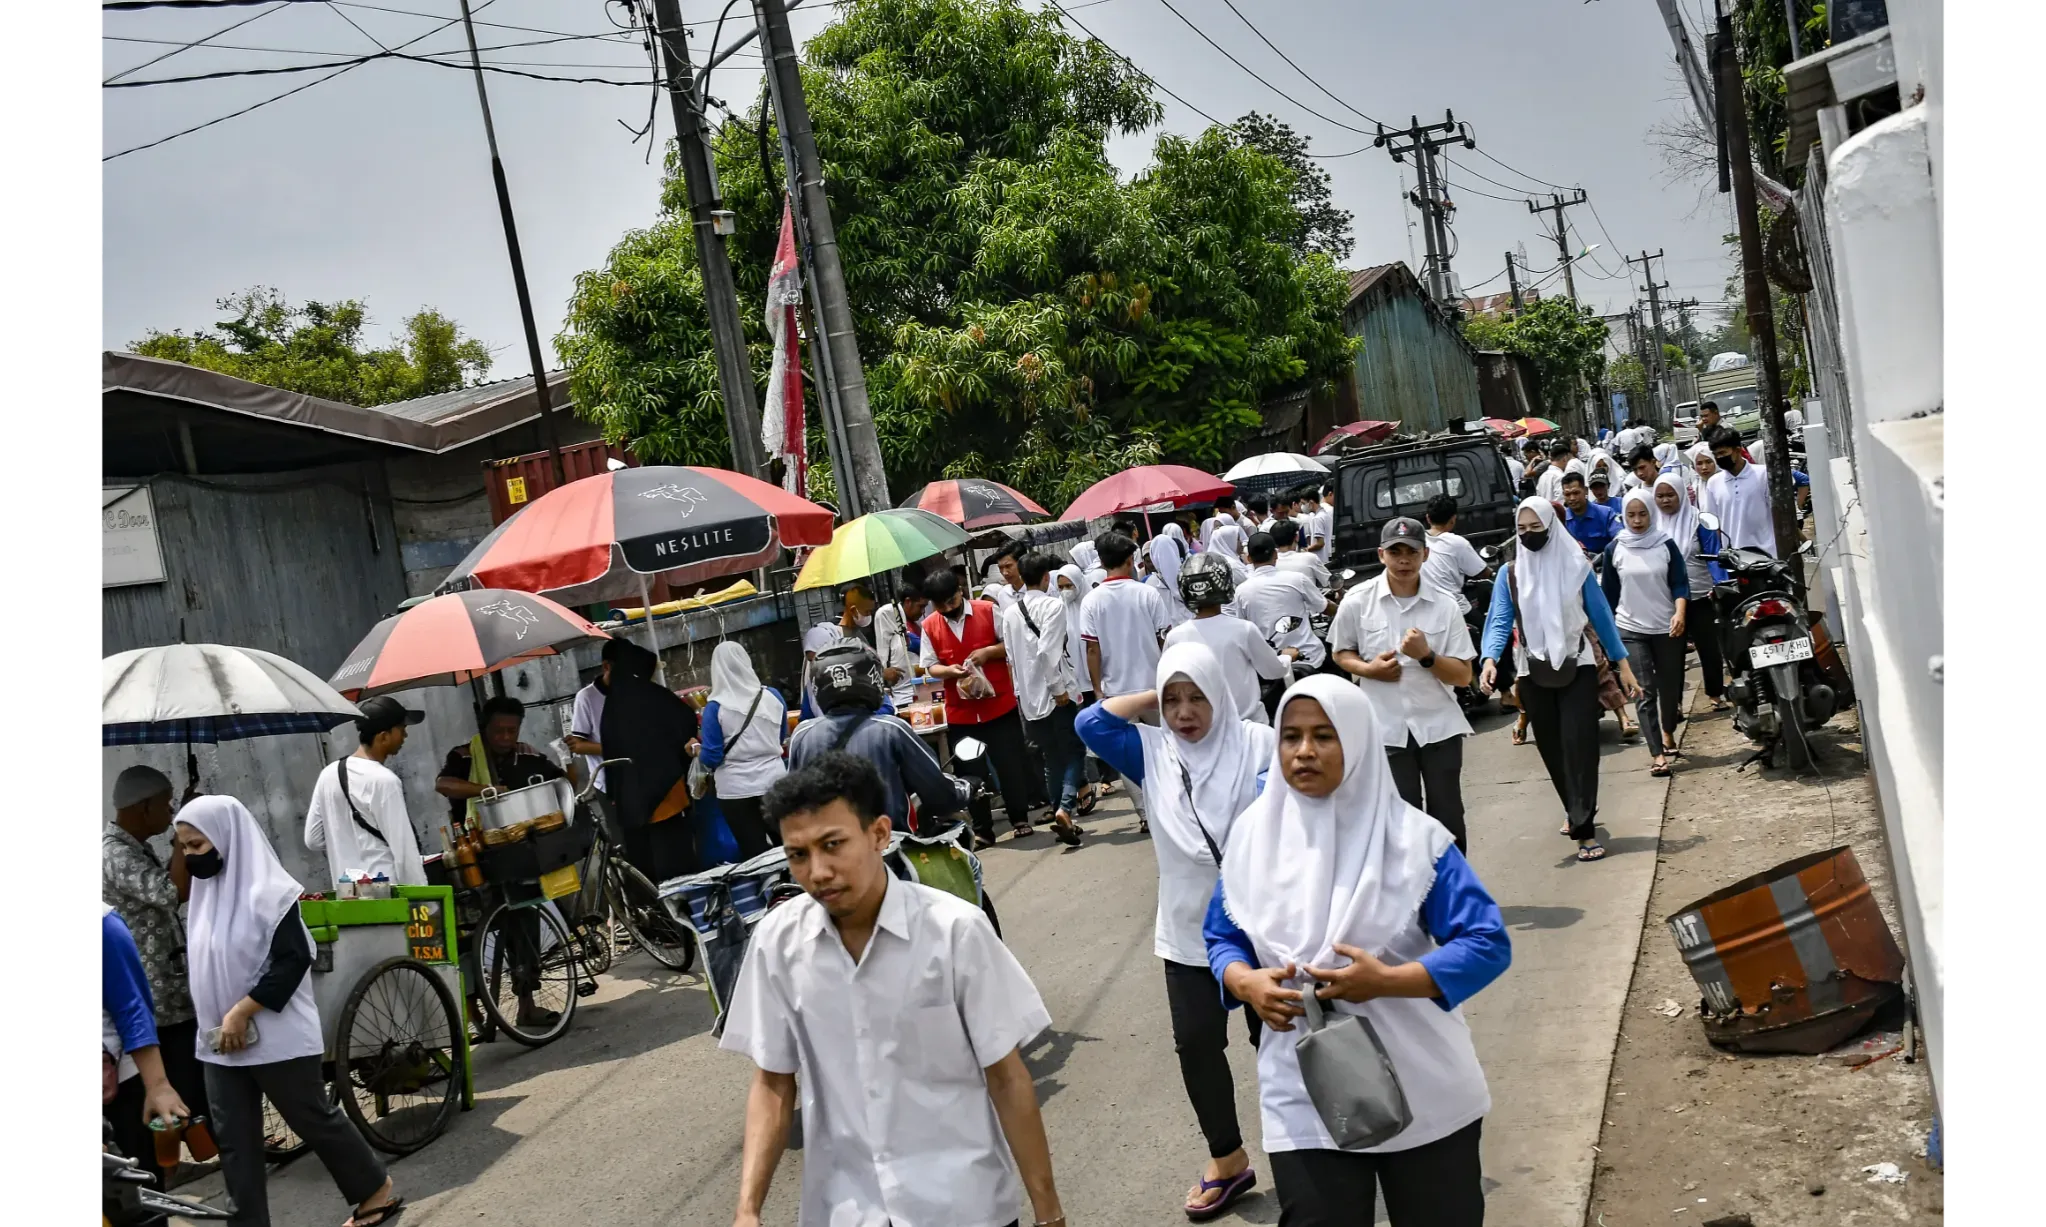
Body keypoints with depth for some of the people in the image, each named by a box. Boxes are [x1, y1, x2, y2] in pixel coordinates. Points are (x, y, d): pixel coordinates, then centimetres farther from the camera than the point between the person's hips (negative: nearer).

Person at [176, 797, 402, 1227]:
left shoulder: (266, 891, -14)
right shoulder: (206, 892, 8)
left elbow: (293, 960, -19)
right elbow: (205, 964, 18)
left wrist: (241, 1012, -21)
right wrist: (221, 1020, 11)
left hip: (276, 1037, -7)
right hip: (221, 1043, 7)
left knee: (314, 1120, 5)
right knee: (233, 1141, 7)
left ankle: (378, 1191, 22)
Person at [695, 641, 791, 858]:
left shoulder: (715, 708, -10)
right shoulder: (773, 696, 1)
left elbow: (711, 758, -10)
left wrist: (696, 749, 9)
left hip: (736, 790, -3)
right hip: (774, 781, 3)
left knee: (755, 854, 3)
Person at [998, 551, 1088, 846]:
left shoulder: (1009, 613, 9)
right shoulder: (1053, 605, -10)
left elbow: (1011, 657, 11)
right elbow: (1048, 650, -19)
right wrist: (1059, 688, -15)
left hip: (1027, 696, 6)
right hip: (1057, 694, -6)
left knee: (1052, 758, 14)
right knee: (1074, 751, 4)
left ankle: (1060, 816, 16)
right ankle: (1065, 807, -16)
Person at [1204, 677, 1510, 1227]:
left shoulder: (1412, 837, -11)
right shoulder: (1252, 833, -2)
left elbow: (1487, 943, -11)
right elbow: (1222, 938, 9)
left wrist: (1387, 980, -23)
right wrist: (1246, 983, -13)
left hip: (1425, 1094, -1)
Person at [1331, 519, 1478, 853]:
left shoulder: (1444, 605, -4)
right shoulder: (1357, 601, -5)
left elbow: (1463, 676, -3)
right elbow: (1341, 653, 9)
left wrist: (1426, 655, -21)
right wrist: (1368, 669, -12)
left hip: (1439, 726, 1)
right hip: (1387, 729, -1)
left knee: (1448, 819, 9)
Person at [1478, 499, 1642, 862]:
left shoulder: (1575, 565, -2)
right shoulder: (1509, 574, 0)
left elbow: (1600, 615, 3)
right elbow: (1500, 622, -8)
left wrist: (1623, 664, 1)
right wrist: (1490, 660, -26)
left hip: (1578, 668, -2)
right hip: (1535, 673, 2)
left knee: (1579, 746, -11)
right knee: (1552, 751, 10)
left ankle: (1584, 829, -12)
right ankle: (1576, 812, 33)